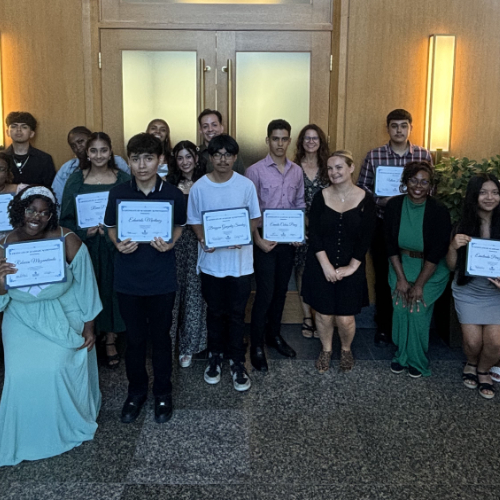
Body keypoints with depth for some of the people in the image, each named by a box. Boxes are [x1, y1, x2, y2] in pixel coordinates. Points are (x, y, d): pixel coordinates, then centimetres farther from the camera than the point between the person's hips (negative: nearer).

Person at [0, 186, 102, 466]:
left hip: (63, 318, -2)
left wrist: (89, 328, -2)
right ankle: (25, 437, 13)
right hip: (23, 321, 2)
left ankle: (71, 427, 12)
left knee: (58, 368, -17)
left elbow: (85, 287, -6)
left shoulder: (67, 240, -16)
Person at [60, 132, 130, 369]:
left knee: (112, 290, 7)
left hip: (114, 247, 0)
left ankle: (110, 339, 24)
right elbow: (66, 218, 3)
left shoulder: (123, 179, 1)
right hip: (85, 246, 0)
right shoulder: (76, 180, 2)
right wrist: (85, 231, -14)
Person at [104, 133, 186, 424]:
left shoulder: (173, 194, -6)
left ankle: (163, 393, 31)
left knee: (160, 337, 12)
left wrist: (170, 243, -14)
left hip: (162, 280, -1)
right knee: (135, 338, 12)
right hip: (128, 279, 1)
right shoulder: (118, 193, -4)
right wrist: (119, 244, -14)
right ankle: (137, 391, 33)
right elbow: (112, 228, 7)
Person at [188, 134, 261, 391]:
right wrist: (203, 240, -16)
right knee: (215, 311, 14)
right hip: (211, 260, 1)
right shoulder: (199, 187, -4)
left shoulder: (246, 185, -5)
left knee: (237, 313, 8)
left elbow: (255, 218, 3)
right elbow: (195, 221, 3)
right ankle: (215, 355, 33)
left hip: (240, 261, 0)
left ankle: (237, 361, 23)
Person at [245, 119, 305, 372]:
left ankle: (274, 334, 32)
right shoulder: (255, 170, -8)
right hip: (265, 241, -5)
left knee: (281, 291, 15)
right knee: (265, 294, -3)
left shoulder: (297, 171, 6)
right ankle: (257, 346, 10)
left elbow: (300, 205, 12)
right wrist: (258, 240, -14)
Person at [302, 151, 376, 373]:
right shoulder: (321, 197, -1)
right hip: (321, 267, 1)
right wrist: (326, 265, -13)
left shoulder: (365, 199, -4)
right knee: (324, 314, 7)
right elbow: (314, 234, -5)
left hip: (351, 269, -1)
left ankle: (346, 349, 31)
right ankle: (326, 350, 34)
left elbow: (366, 238, -5)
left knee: (345, 318, 0)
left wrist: (351, 267, -9)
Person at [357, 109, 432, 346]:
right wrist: (382, 201, -15)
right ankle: (384, 327, 22)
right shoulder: (373, 156, 0)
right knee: (383, 277, 8)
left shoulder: (424, 155, 2)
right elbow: (362, 189, 1)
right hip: (382, 225, 0)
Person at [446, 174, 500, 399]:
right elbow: (452, 266, -1)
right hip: (468, 292, 0)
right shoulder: (464, 227, -5)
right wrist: (453, 247, -21)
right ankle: (471, 364, 32)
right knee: (473, 342, -5)